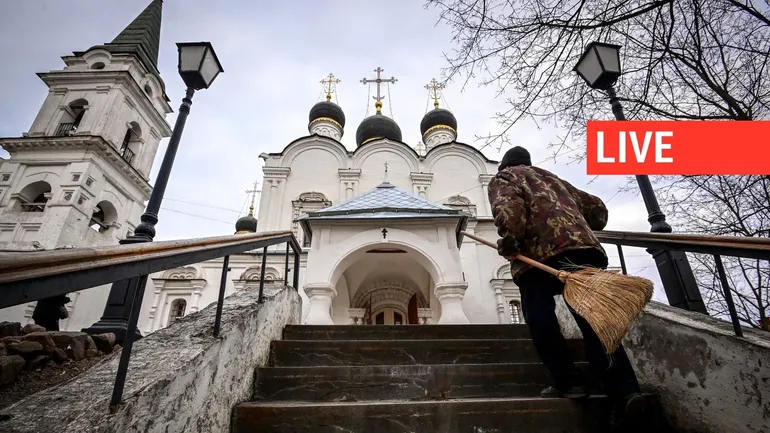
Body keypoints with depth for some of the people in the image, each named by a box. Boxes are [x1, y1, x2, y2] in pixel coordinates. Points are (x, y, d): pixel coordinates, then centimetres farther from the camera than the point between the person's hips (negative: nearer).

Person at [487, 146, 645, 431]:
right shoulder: (552, 178, 36)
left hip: (540, 252, -6)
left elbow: (509, 211, -9)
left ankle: (567, 383, 3)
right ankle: (626, 392, -8)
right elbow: (597, 209, 36)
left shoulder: (503, 177, 17)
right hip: (584, 247, 6)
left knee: (541, 321, 3)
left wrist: (508, 245, 2)